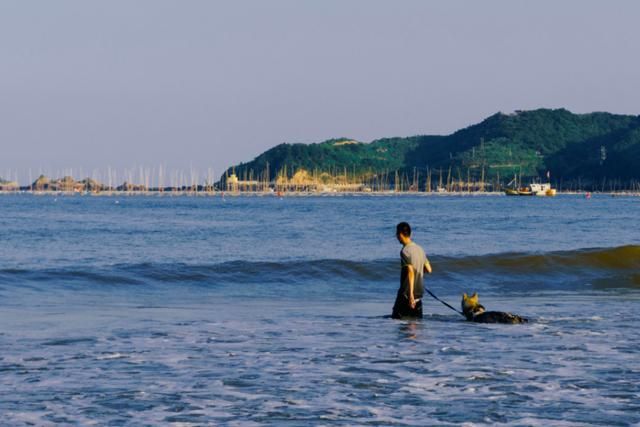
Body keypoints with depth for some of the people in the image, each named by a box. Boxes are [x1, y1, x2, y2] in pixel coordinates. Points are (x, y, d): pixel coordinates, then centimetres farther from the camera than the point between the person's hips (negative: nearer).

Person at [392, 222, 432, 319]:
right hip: (419, 293, 8)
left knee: (396, 318, -4)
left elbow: (411, 272, -22)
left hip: (406, 294, -8)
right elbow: (429, 270, 14)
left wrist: (411, 293, -25)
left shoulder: (405, 251, -13)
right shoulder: (419, 249, 10)